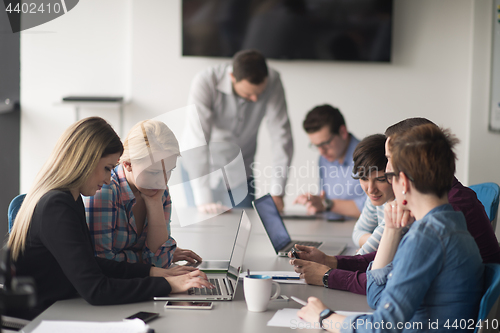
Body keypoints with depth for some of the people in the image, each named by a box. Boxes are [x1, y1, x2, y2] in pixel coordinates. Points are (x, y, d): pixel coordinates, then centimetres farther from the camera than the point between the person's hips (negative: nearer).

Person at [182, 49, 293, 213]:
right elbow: (197, 141, -35)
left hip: (240, 173, 3)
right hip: (202, 169, -3)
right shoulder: (205, 83, -29)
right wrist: (203, 200, -41)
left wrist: (277, 193, -24)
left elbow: (281, 135, -19)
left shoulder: (273, 82, -20)